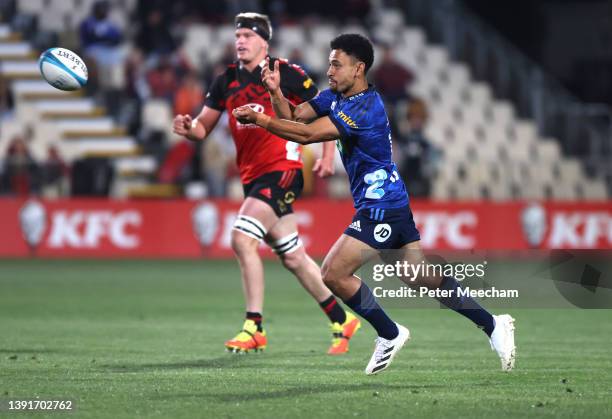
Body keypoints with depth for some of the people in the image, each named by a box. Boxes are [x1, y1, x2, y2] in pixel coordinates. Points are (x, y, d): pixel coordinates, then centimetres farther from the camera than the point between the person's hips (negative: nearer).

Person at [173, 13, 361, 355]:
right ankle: (342, 320, 24)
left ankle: (255, 328, -17)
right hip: (252, 176, 6)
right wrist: (189, 128, -13)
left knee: (242, 238, -21)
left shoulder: (287, 74, -5)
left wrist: (328, 155, -6)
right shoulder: (227, 82, 10)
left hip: (282, 170, -6)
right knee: (293, 258, 11)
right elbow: (204, 127, 10)